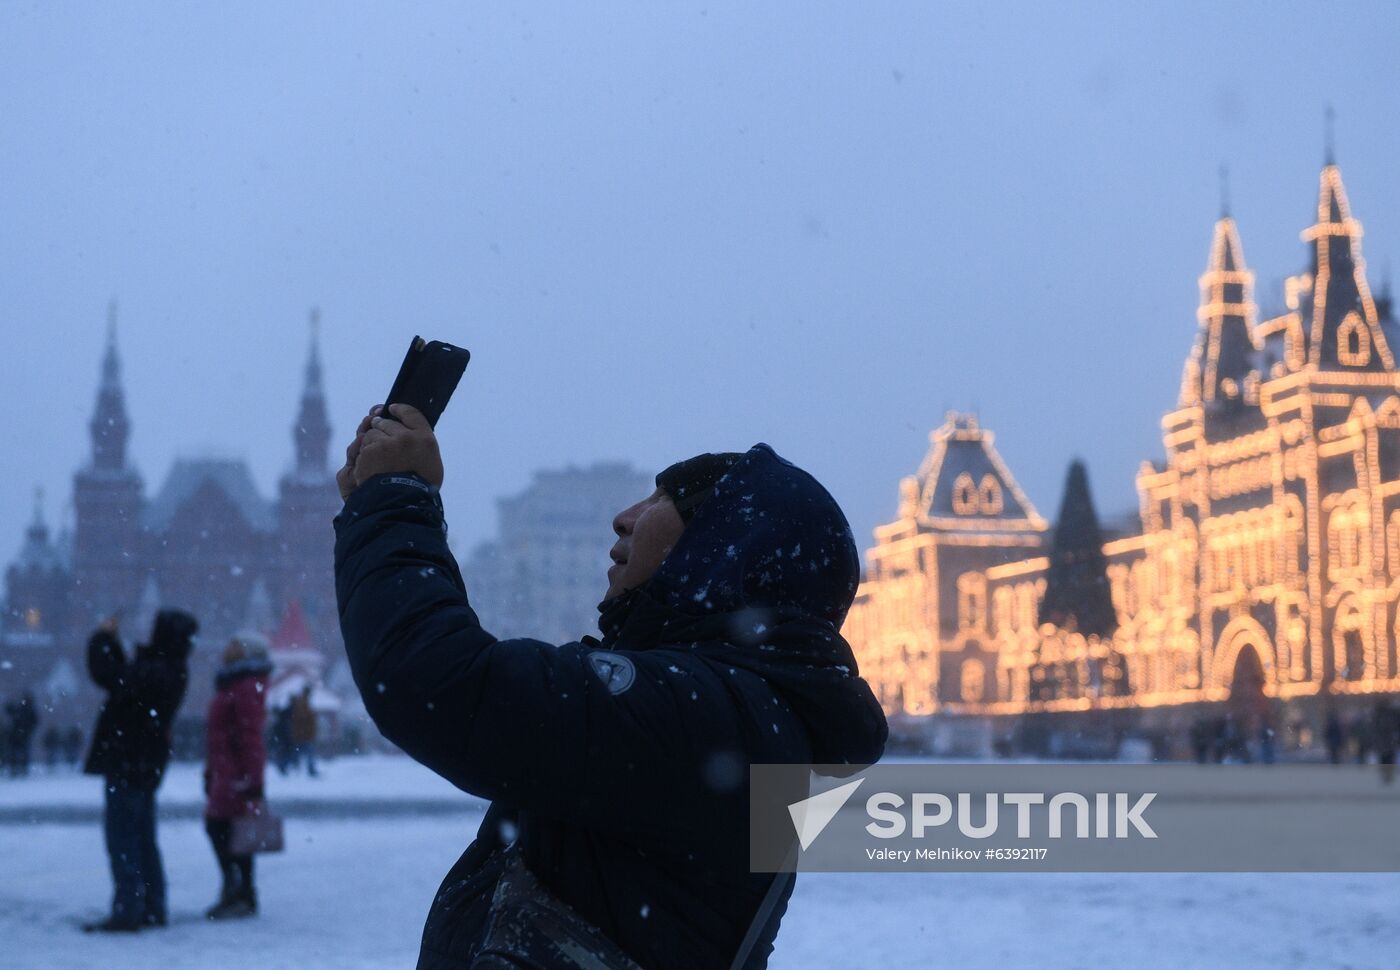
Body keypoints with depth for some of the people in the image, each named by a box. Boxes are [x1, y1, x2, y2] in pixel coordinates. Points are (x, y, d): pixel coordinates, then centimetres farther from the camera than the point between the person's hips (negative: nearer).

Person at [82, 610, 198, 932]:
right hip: (146, 764, 10)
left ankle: (127, 911, -8)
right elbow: (124, 677, 20)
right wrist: (111, 641, 13)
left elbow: (110, 676, -27)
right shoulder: (171, 671, 9)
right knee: (142, 838, 17)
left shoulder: (154, 673, -23)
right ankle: (151, 908, 22)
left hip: (127, 765, -10)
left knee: (122, 836, -7)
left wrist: (102, 638, -11)